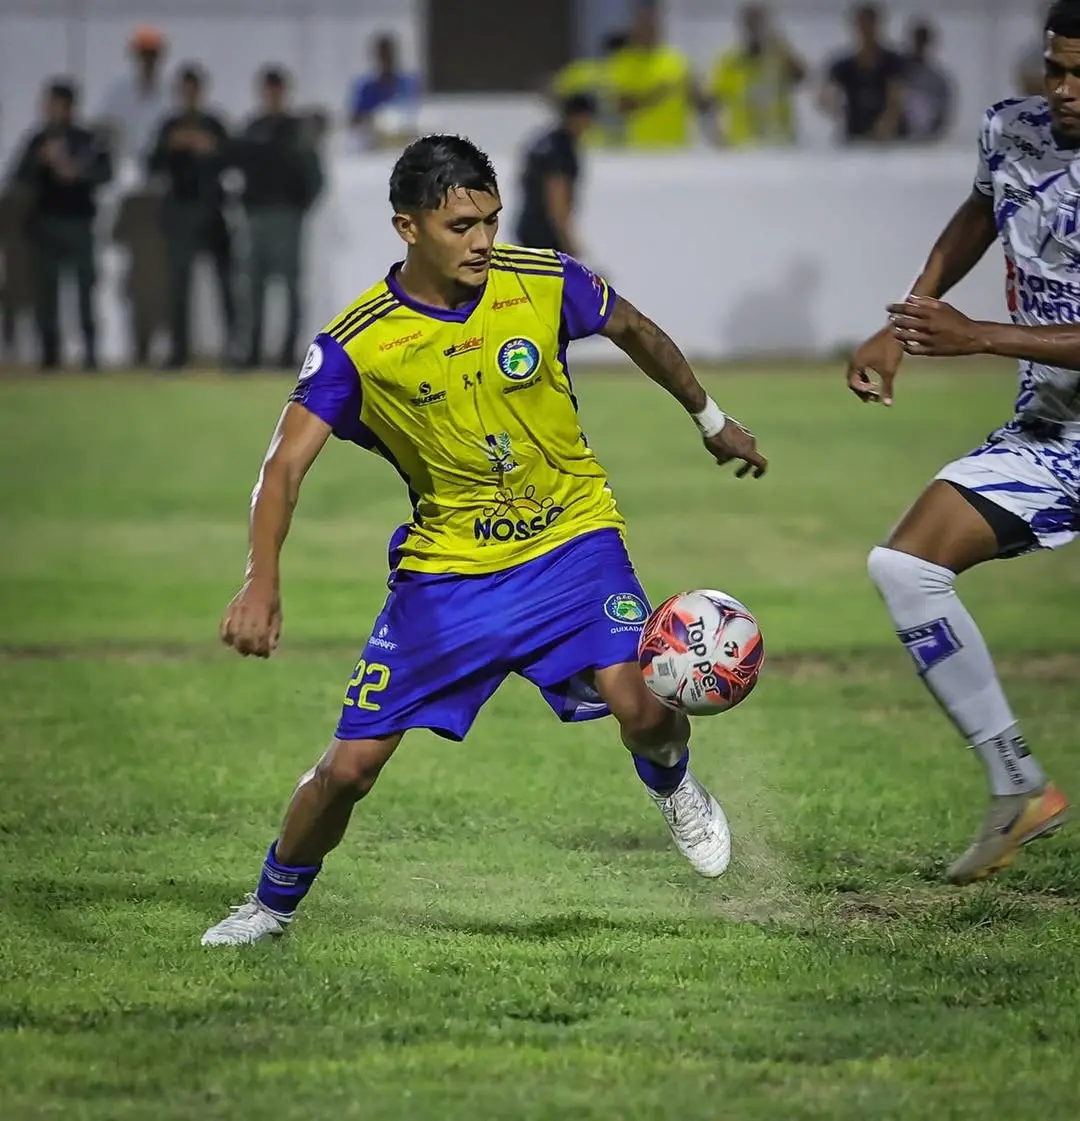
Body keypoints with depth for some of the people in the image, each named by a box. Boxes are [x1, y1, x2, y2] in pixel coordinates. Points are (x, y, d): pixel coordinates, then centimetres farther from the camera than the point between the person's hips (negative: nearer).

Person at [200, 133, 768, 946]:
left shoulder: (545, 283, -11)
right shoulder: (358, 345, -17)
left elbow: (637, 334, 10)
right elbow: (287, 464, -20)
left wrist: (713, 422, 22)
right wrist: (263, 581, -35)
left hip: (570, 539, 0)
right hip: (445, 565, 0)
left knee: (636, 704, -24)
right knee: (349, 767, -4)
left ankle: (673, 787, 13)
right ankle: (273, 905, 24)